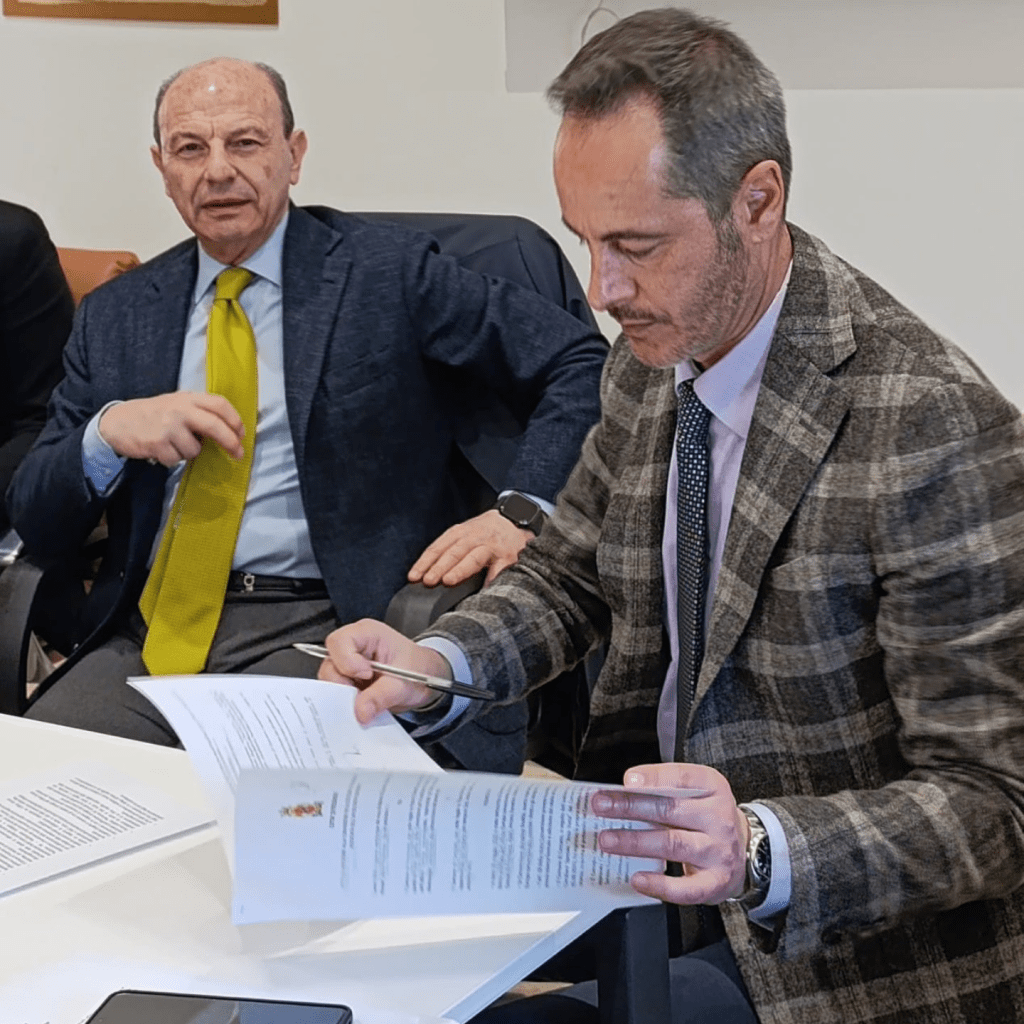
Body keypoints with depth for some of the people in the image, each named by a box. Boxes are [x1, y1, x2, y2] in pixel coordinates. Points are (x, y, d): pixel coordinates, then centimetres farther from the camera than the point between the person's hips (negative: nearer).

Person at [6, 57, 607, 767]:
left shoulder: (390, 274, 4)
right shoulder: (116, 318, 15)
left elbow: (582, 364, 0)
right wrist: (108, 432, -8)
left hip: (321, 633, -4)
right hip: (147, 634, 4)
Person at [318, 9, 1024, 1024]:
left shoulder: (938, 429, -24)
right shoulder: (651, 362, 0)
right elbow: (566, 576, 14)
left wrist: (759, 851, -39)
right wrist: (435, 665, -7)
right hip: (643, 866, 7)